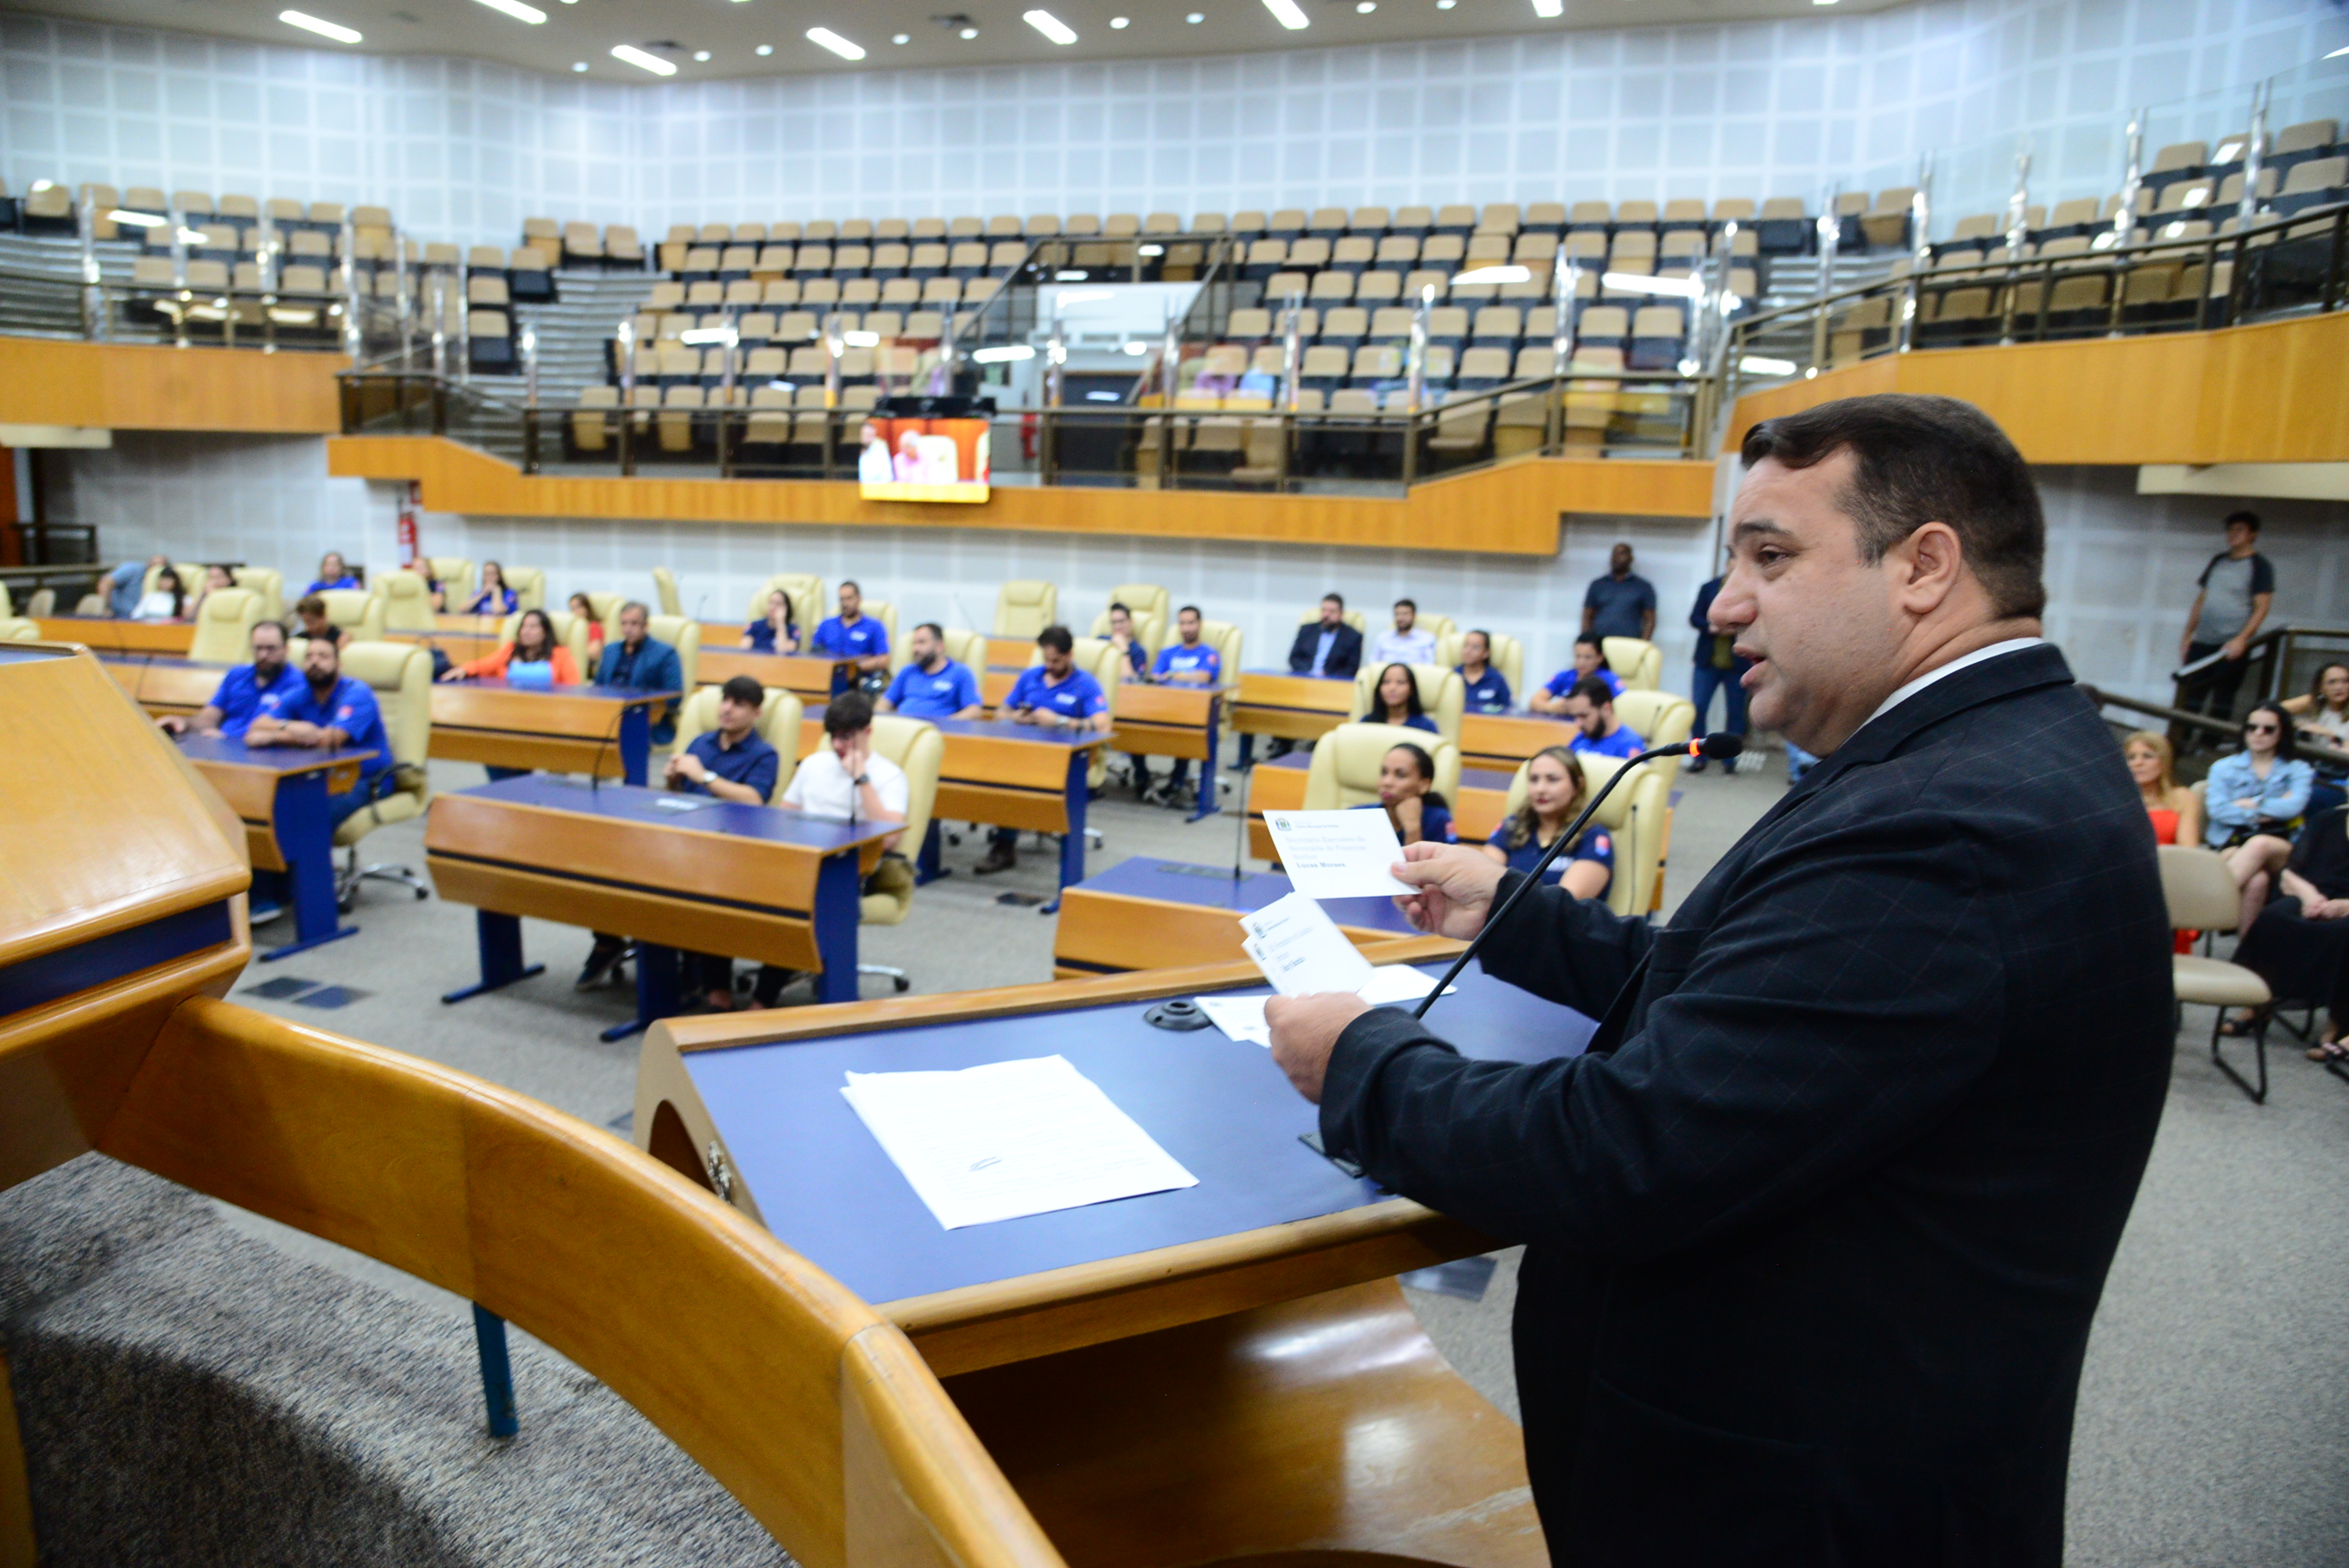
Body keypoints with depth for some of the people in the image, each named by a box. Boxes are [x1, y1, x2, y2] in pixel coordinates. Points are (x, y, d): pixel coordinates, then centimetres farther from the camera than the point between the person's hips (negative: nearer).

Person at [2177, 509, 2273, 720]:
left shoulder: (2259, 566, 0)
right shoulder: (2218, 561, 16)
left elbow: (2262, 608, -8)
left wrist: (2241, 640, -18)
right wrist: (2188, 636, 13)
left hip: (2232, 646, -5)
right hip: (2202, 642, 5)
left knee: (2221, 702, -4)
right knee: (2190, 700, 3)